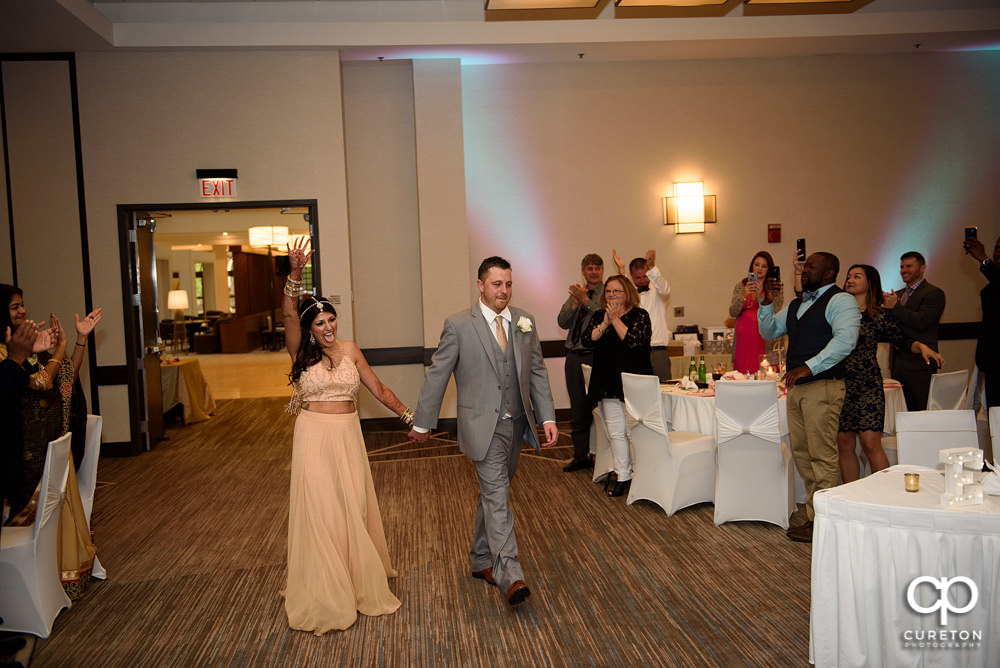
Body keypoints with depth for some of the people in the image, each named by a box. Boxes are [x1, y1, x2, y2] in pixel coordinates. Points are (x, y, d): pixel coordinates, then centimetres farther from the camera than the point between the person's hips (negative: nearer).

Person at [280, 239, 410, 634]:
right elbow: (288, 315, -23)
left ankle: (360, 581, 32)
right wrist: (295, 274, -37)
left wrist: (410, 416, 10)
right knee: (320, 510, 2)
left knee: (354, 506, 13)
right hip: (314, 438, -3)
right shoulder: (301, 352, -5)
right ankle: (324, 592, 16)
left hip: (348, 435, 3)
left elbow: (378, 389, 10)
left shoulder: (350, 350, 4)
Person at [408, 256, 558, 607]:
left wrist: (547, 417, 2)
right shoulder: (459, 325, -8)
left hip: (517, 423, 5)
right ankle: (509, 575, -14)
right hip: (482, 424, -5)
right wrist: (422, 422, 1)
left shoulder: (524, 321, 6)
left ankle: (481, 560, 31)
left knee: (493, 492, 16)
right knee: (497, 493, -13)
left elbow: (537, 371, 9)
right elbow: (437, 375, -3)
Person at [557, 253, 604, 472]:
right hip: (574, 357, 6)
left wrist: (585, 300, -18)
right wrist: (575, 303, -9)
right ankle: (581, 456, 22)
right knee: (578, 410, 12)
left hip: (596, 357, -6)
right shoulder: (575, 294, 16)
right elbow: (563, 322, 6)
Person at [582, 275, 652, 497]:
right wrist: (605, 323, -14)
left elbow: (633, 340, -17)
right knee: (616, 432, 6)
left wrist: (615, 319, -14)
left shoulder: (639, 315, -1)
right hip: (609, 385, 4)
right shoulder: (599, 316, 13)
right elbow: (588, 338, -2)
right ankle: (622, 476, 14)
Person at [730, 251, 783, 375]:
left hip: (764, 339, -2)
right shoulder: (741, 285, 11)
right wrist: (744, 294, -14)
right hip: (743, 337, 2)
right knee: (742, 373, -2)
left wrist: (760, 294, -17)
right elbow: (733, 313, 1)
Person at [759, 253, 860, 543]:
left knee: (822, 455, -6)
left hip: (823, 386, -9)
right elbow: (769, 331, 24)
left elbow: (845, 340, -19)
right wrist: (767, 303, 8)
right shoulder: (795, 304, 21)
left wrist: (809, 367, -25)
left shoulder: (841, 301, -6)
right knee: (801, 453, 10)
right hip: (796, 387, 9)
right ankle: (813, 516, 19)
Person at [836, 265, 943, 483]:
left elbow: (902, 340, 10)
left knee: (870, 443, -10)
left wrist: (922, 347, -9)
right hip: (839, 384, 3)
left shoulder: (880, 316, 3)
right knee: (844, 444, 6)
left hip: (868, 385, -3)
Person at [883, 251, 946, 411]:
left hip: (919, 363, -7)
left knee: (922, 412, -5)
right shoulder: (898, 294, 20)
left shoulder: (934, 293, -4)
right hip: (898, 363, 7)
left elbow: (922, 321, -18)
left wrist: (895, 307, -15)